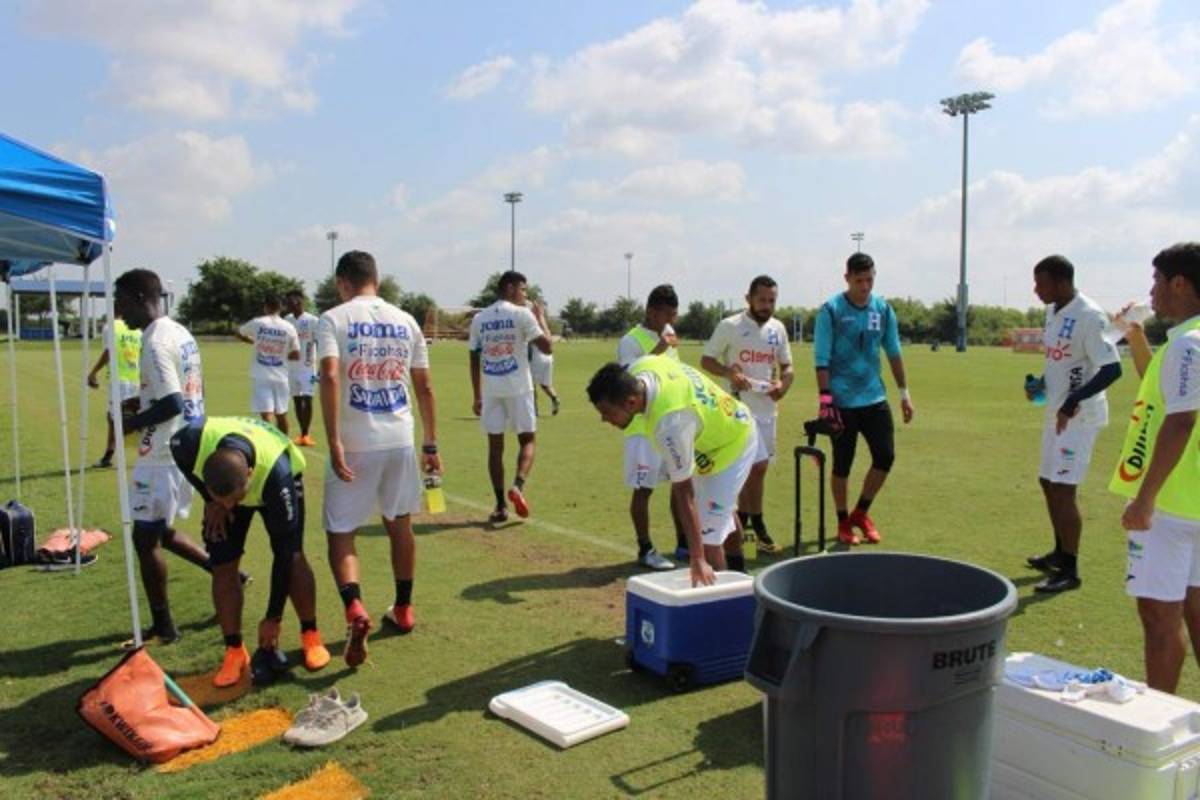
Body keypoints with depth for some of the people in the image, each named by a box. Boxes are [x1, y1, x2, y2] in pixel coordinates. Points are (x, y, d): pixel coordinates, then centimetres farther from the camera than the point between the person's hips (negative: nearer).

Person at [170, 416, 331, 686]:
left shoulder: (278, 476, -45)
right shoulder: (192, 440, -41)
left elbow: (283, 553, -33)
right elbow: (183, 461, -10)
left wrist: (273, 618, -26)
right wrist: (211, 501, -12)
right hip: (219, 483, 3)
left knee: (292, 556, -16)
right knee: (222, 566, -7)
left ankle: (311, 635, 3)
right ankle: (234, 651, 7)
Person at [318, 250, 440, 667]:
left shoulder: (334, 319, -4)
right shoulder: (406, 321, 9)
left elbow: (330, 377, -19)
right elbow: (425, 387, 9)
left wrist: (334, 442, -19)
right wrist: (431, 444, 16)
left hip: (355, 442, -4)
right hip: (400, 440, 4)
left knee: (340, 532, 7)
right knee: (399, 523, 19)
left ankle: (354, 609, -14)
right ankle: (403, 609, 31)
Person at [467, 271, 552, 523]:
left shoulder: (479, 318, 9)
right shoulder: (522, 314, -5)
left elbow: (474, 360, 9)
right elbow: (546, 347, -8)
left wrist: (477, 396, 13)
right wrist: (541, 317, 7)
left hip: (490, 390, 4)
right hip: (518, 388, -4)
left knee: (495, 445, 8)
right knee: (527, 439, 9)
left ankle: (500, 506, 7)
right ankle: (518, 485, -16)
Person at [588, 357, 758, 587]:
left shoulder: (670, 423, -45)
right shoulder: (642, 367, -23)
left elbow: (685, 494, -40)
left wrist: (697, 559, -36)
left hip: (730, 448, -10)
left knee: (708, 536, -14)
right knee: (723, 510, 31)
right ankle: (737, 573, 55)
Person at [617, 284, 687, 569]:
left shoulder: (669, 333, 11)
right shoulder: (631, 341, -13)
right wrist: (658, 349, -28)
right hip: (644, 426, -8)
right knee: (643, 488, -1)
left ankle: (683, 544, 23)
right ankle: (645, 549, 10)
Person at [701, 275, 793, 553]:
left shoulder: (778, 329, 9)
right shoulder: (730, 326, -6)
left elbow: (787, 366, 16)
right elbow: (706, 360, -2)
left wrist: (783, 384, -5)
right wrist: (729, 372, -20)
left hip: (768, 407, 6)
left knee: (750, 467, 13)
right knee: (758, 465, -10)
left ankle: (741, 519, 27)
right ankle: (758, 525, 3)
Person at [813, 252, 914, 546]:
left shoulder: (883, 309, 5)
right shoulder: (831, 310, -9)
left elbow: (894, 353, 12)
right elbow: (821, 359, -11)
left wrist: (904, 392, 10)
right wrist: (825, 398, -17)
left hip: (875, 398, 4)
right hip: (842, 401, -4)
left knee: (885, 456, 0)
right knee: (842, 464, 4)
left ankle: (861, 513, 21)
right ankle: (843, 522, 21)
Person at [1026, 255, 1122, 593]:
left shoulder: (1089, 316, -20)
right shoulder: (1054, 312, 8)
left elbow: (1112, 368, -24)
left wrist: (1074, 401, -29)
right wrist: (1040, 384, 5)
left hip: (1079, 416, -10)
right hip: (1057, 411, 10)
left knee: (1062, 488, -8)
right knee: (1048, 482, 17)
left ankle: (1070, 570, 3)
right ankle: (1061, 552, 34)